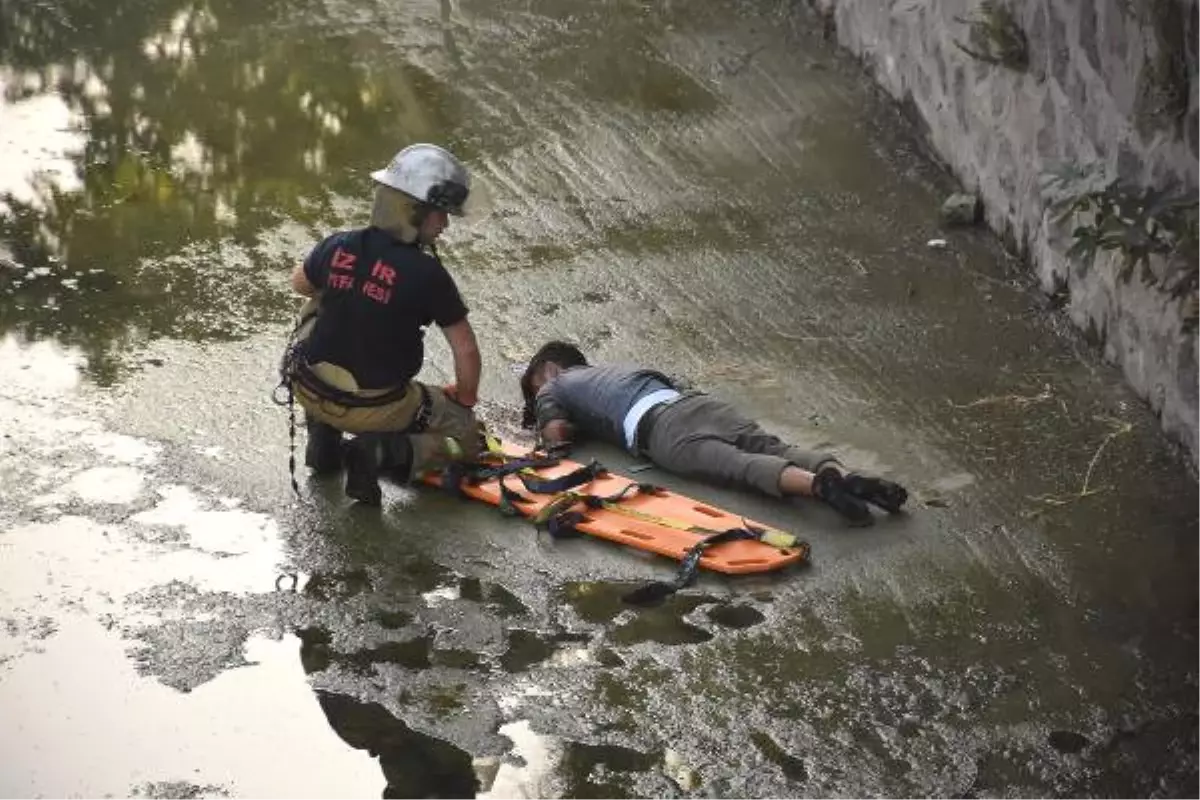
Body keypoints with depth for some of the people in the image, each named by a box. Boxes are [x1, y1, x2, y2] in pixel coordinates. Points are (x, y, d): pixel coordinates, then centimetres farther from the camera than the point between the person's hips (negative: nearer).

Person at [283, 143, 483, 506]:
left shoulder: (338, 246, -7)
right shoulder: (428, 274, -18)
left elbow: (300, 283, 16)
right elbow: (467, 352, -10)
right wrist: (464, 399, 9)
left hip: (309, 390, 4)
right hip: (375, 407, -4)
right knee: (464, 435, 17)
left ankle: (323, 437, 28)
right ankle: (387, 453, -10)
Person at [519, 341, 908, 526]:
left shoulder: (552, 387, 26)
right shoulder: (612, 369, 44)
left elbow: (555, 435, 7)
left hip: (658, 429, -6)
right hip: (696, 401, 6)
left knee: (738, 464, -26)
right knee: (773, 448, -11)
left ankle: (821, 484, -51)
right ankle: (850, 478, -36)